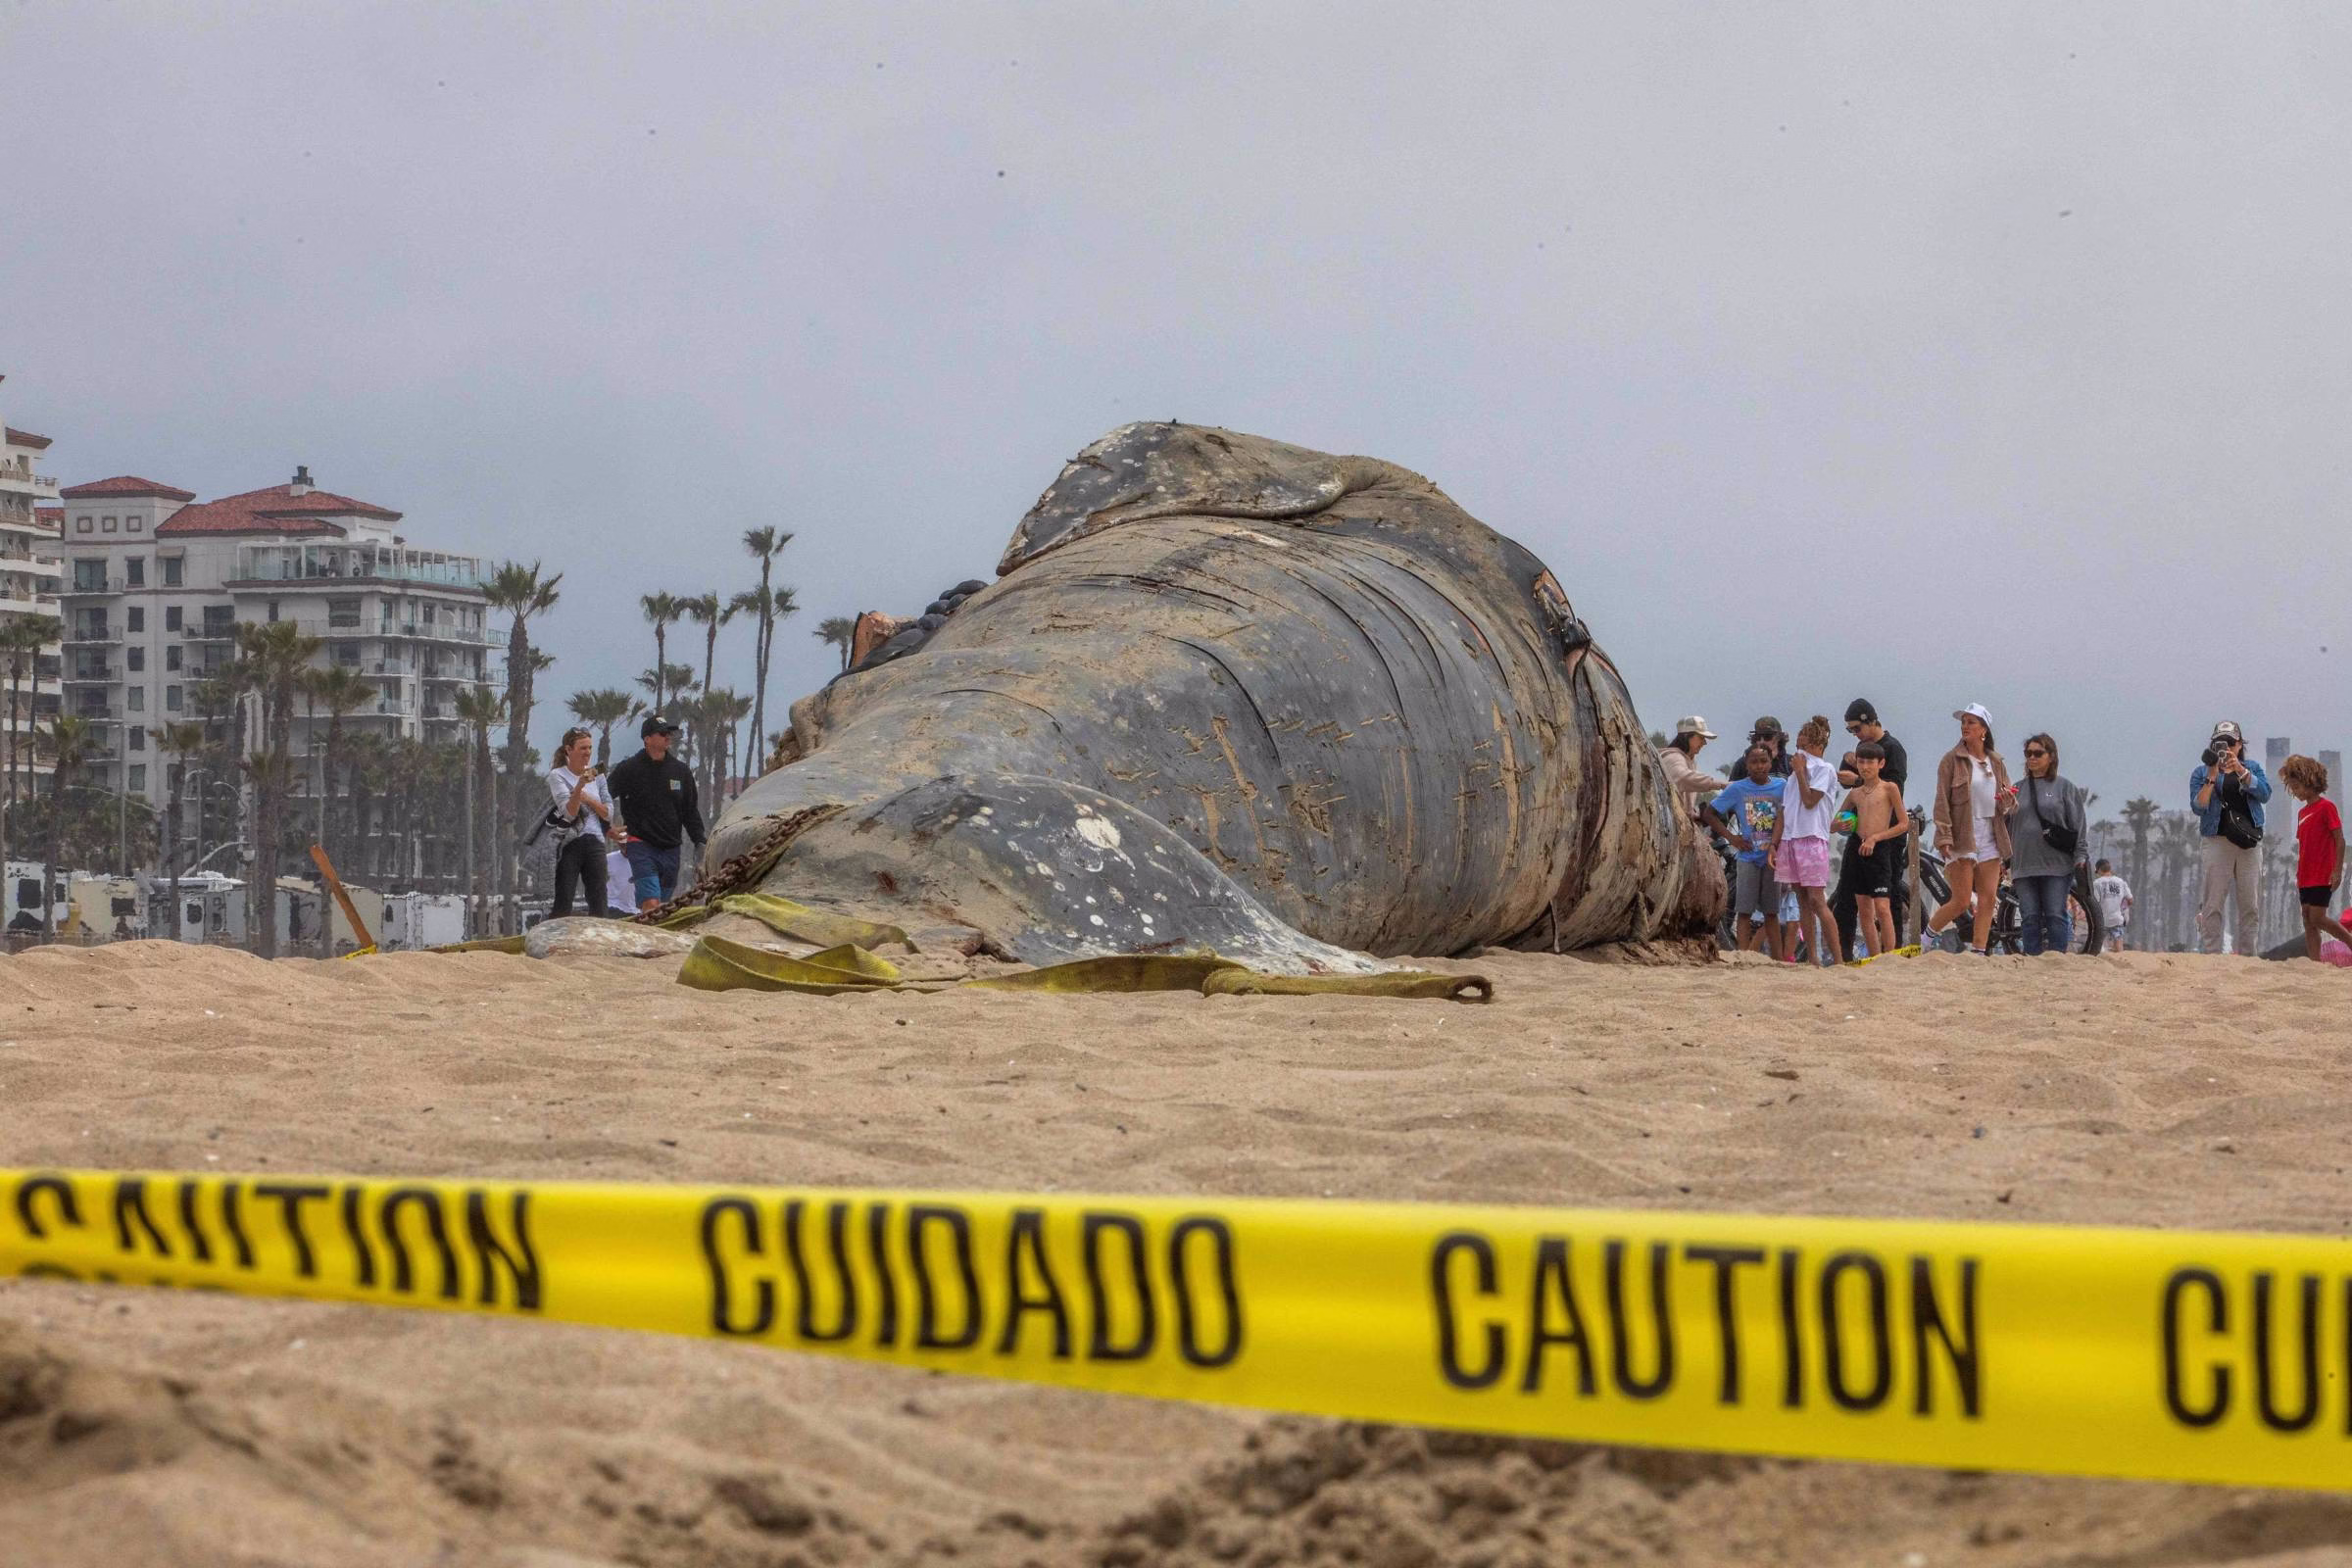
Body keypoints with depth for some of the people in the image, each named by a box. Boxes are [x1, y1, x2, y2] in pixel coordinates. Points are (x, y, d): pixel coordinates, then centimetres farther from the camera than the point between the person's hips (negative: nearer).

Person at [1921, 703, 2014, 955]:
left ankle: (1978, 953, 4)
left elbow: (2008, 807, 16)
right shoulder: (1952, 760, -2)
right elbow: (1942, 801, -7)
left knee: (1988, 900, -1)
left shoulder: (1996, 763, 12)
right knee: (1961, 902, -7)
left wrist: (2008, 802, -9)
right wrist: (1944, 837, -17)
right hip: (1962, 838, -5)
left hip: (1990, 837, 5)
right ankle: (1926, 936, 14)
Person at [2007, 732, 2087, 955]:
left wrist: (2080, 858, -5)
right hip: (2024, 867, 3)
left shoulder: (2065, 788, 6)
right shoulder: (2019, 789, 15)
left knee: (2055, 917, -6)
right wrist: (2007, 862, 12)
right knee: (2030, 918, 0)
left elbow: (2079, 825, 3)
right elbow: (2008, 827, 17)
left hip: (2056, 866, -3)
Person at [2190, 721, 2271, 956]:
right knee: (2212, 903, -9)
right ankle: (2211, 955, -8)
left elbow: (2264, 793, -4)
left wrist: (2240, 770, -13)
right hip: (2216, 841, -3)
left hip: (2249, 842, 3)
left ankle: (2247, 955, 5)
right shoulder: (2202, 773, 8)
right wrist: (2212, 776, -13)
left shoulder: (2252, 768, 15)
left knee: (2250, 905, 1)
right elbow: (2199, 806, -5)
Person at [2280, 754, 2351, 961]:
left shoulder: (2327, 807, -8)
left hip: (2323, 875, -8)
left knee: (2317, 919, -13)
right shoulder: (2302, 813, 15)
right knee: (2308, 921, 3)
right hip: (2306, 878, 8)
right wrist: (2298, 877, 17)